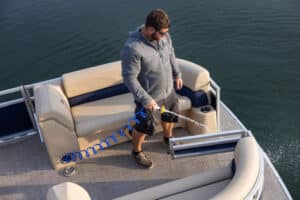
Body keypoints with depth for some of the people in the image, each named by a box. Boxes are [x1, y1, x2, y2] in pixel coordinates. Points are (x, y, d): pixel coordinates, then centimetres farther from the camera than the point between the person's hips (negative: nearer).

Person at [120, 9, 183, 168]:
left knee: (170, 116, 28)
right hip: (148, 97, -6)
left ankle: (168, 137, 59)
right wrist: (145, 99, -25)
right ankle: (137, 151, 43)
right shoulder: (132, 48, -32)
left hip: (168, 89, 7)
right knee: (143, 126, 14)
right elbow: (129, 79, -27)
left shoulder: (164, 35, -11)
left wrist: (177, 74, 15)